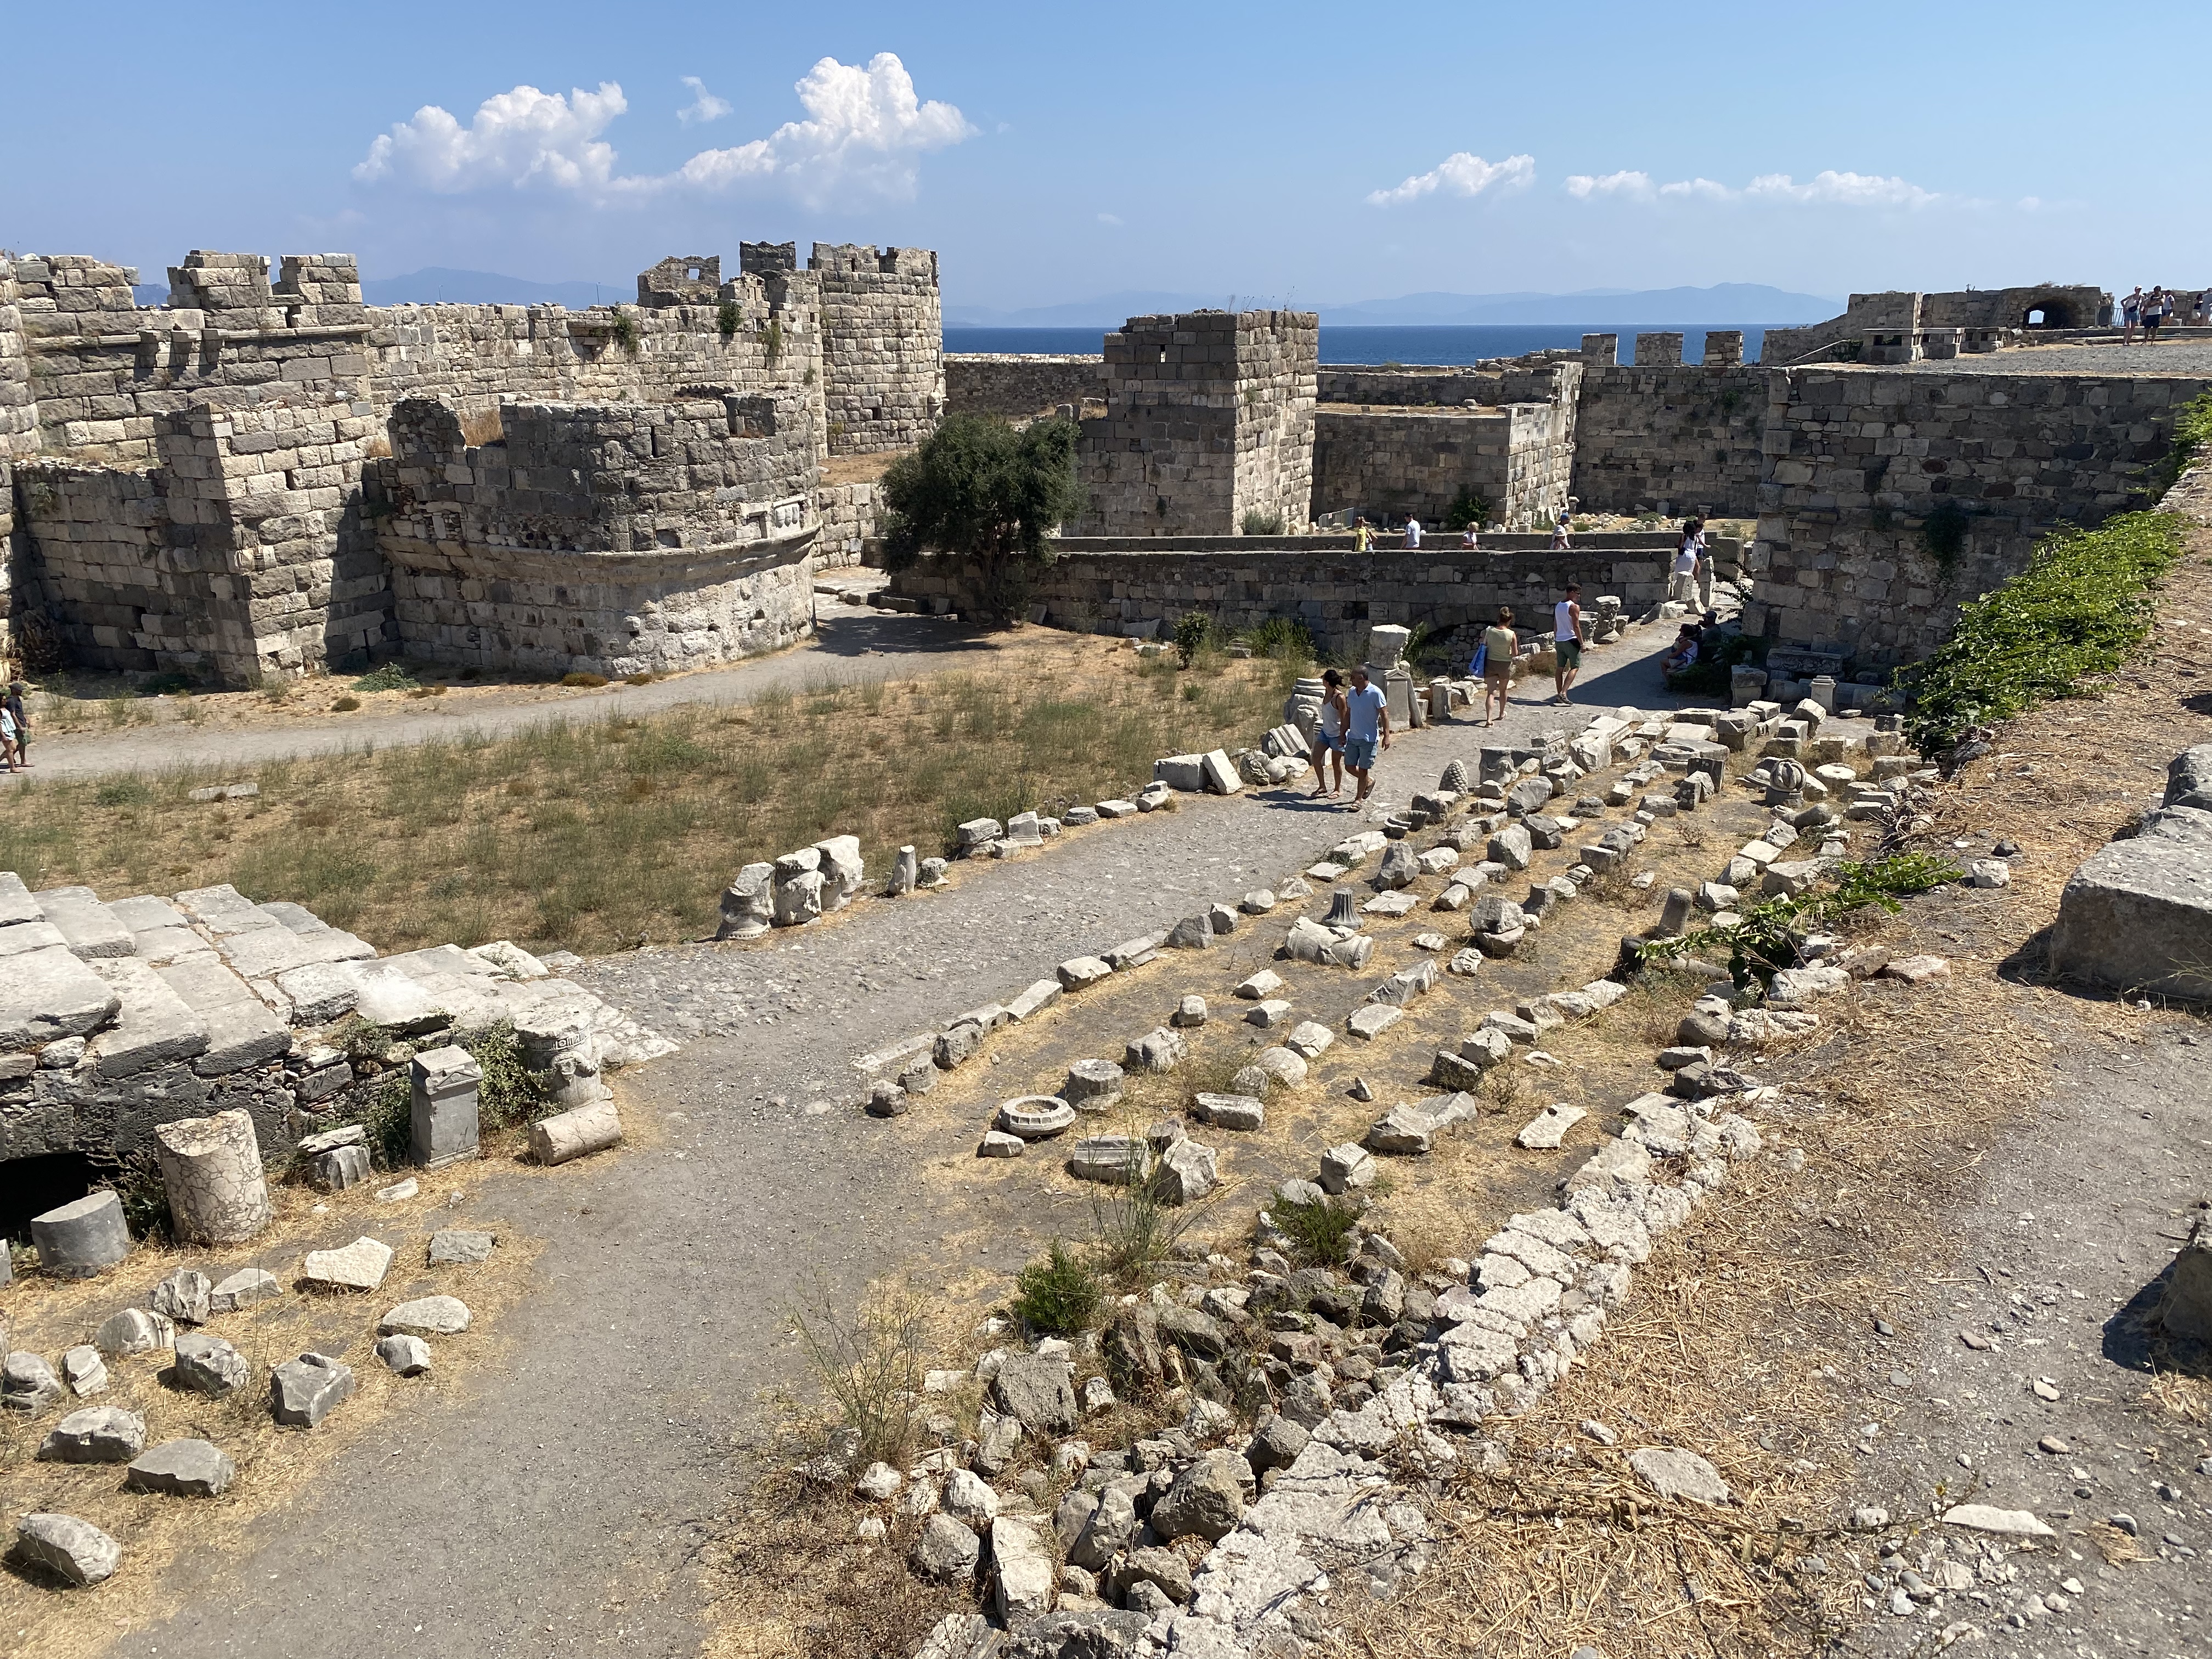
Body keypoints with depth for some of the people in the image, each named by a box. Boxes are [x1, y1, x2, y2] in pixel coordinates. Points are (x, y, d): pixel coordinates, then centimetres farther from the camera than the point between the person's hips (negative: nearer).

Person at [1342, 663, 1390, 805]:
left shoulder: (1375, 693, -14)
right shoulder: (1352, 692, 5)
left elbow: (1384, 714, -12)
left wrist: (1386, 736, -17)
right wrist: (1344, 733, 15)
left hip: (1369, 738, -7)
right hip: (1353, 737, 7)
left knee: (1363, 769, 0)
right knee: (1350, 766, 9)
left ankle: (1358, 799, 12)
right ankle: (1369, 782, 35)